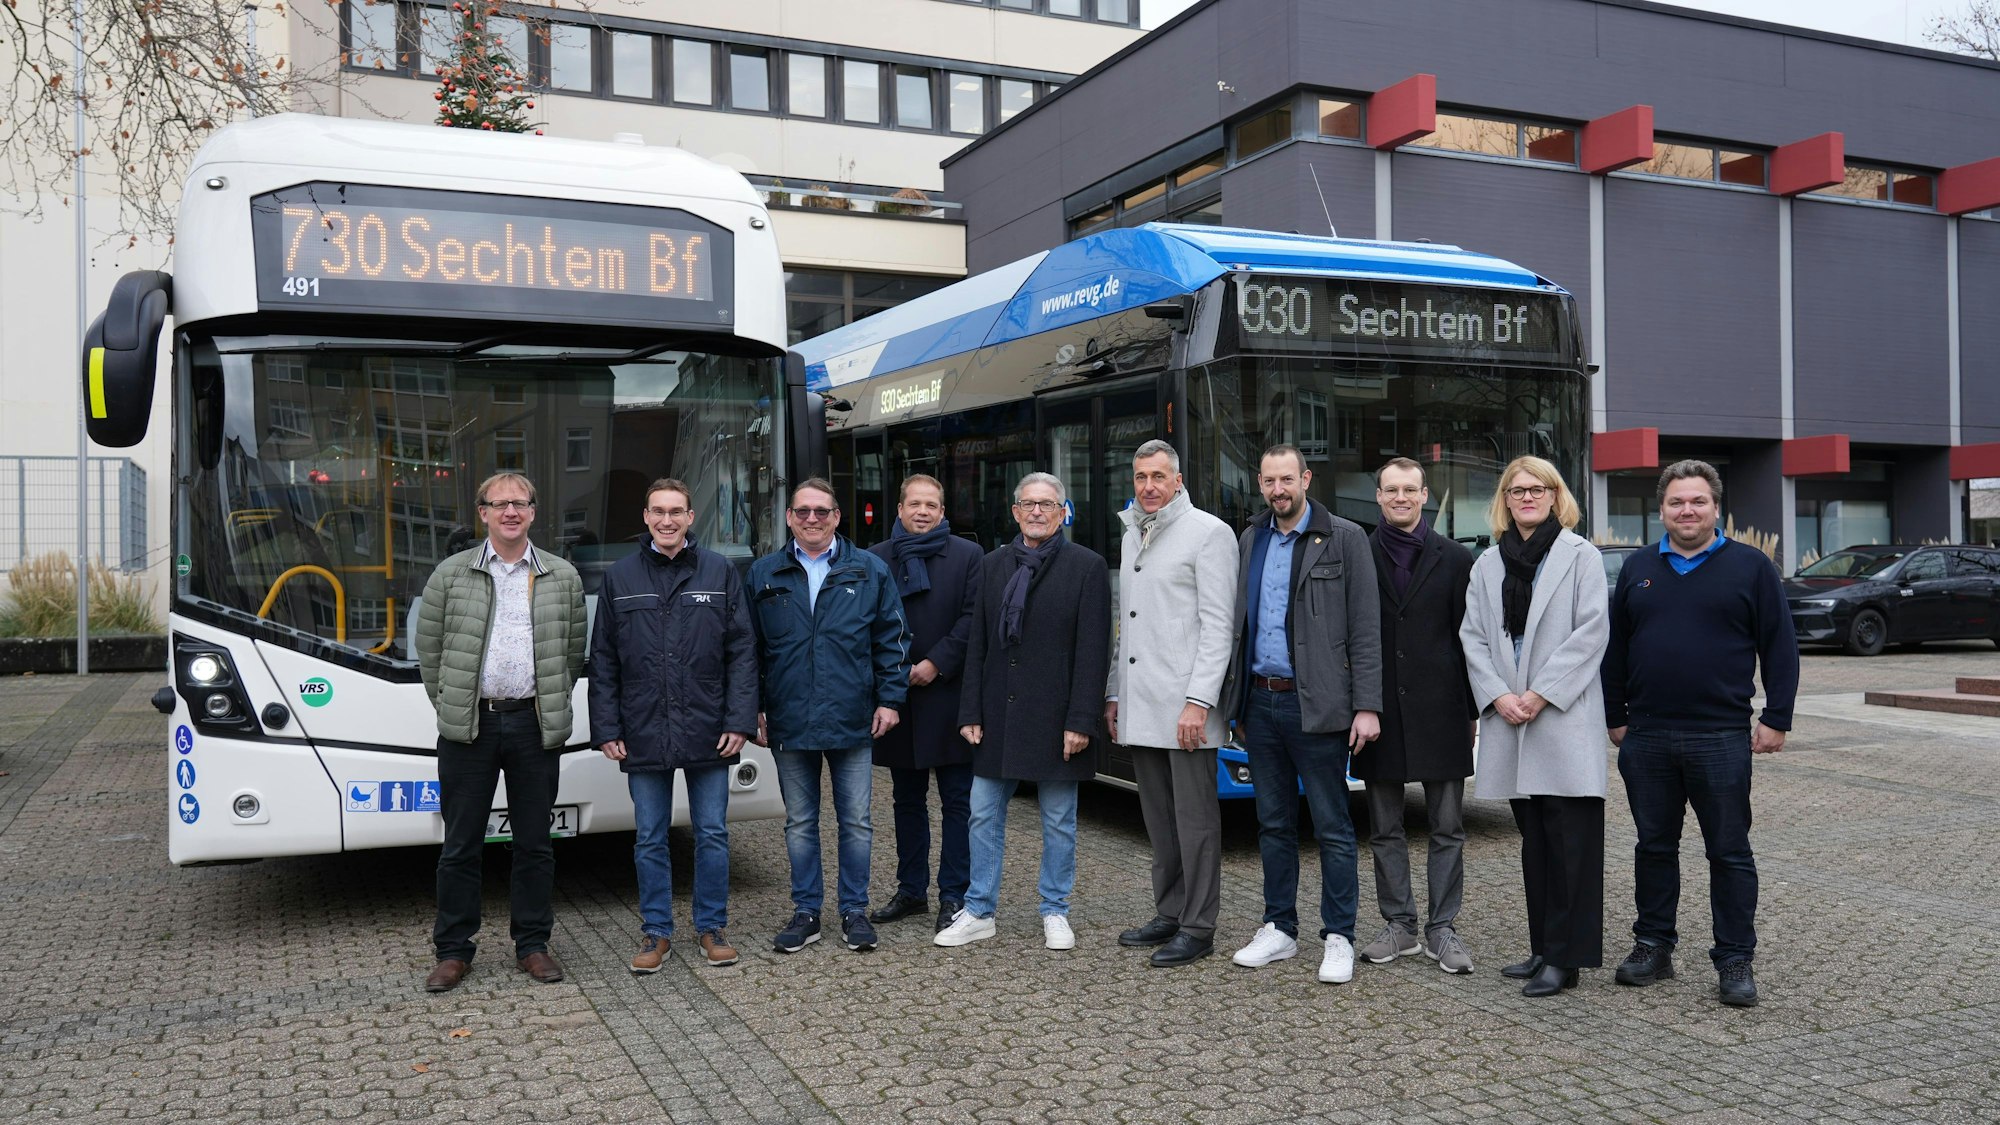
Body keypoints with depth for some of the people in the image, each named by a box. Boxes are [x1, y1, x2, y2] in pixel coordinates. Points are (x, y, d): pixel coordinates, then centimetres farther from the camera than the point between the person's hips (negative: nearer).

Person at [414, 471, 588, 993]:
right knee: (461, 845, 5)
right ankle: (453, 950, 16)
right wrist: (450, 706, 5)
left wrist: (551, 705, 8)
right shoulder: (451, 574, 4)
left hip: (535, 726, 1)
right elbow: (428, 648, 7)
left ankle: (533, 944, 19)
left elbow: (574, 651, 12)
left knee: (534, 842, 8)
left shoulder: (562, 577, 6)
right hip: (469, 726, -1)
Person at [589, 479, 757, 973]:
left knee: (712, 834, 8)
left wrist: (739, 720, -6)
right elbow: (603, 662, 6)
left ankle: (711, 927, 21)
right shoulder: (619, 578, 5)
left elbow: (742, 651, 1)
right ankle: (656, 931, 21)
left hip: (707, 734, -1)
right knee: (650, 840, 9)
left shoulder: (720, 573, 3)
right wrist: (606, 729, 0)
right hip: (644, 736, 1)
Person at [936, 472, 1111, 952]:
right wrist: (970, 712, 3)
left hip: (1054, 717, -4)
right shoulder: (994, 566, 9)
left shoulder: (1087, 566, -3)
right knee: (984, 815, 8)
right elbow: (977, 645, 9)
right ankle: (979, 912, 19)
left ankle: (1055, 913, 21)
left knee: (1059, 822, 7)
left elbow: (1093, 652, -8)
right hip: (998, 715, 4)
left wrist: (1080, 721, -14)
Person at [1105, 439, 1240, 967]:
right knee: (1160, 820, 13)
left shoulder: (1208, 533, -5)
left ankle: (1197, 928, 6)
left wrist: (1198, 701, -18)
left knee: (1195, 820, -1)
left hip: (1184, 706, -7)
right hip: (1140, 707, 7)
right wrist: (1113, 695, 17)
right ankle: (1168, 915, 23)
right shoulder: (1131, 536, 18)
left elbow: (1218, 625, -11)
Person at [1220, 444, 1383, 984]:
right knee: (1273, 824, 13)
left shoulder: (1344, 539, -3)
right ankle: (1279, 929, 23)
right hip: (1259, 703, 5)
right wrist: (1238, 703, 13)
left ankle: (1338, 938, 11)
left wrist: (1367, 706, -12)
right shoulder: (1250, 541, 13)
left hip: (1315, 705, -5)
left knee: (1333, 828, 1)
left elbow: (1365, 629, -6)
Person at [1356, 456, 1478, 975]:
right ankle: (1399, 924, 20)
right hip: (1380, 712, 1)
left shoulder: (1455, 559, 4)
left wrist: (1472, 710, 1)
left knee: (1447, 830, 4)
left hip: (1439, 712, -1)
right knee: (1385, 830, 9)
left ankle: (1442, 930, 14)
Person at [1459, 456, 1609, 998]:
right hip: (1508, 721, 5)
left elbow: (1591, 632, -8)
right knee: (1533, 840, 11)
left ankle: (1566, 957, 2)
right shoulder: (1487, 565, 14)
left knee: (1570, 841, -4)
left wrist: (1541, 694, -13)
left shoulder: (1580, 556, 0)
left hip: (1564, 719, -5)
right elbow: (1473, 636, 9)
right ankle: (1543, 947, 20)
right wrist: (1498, 695, -6)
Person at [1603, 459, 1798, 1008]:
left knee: (1730, 853, 3)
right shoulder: (1638, 570, 10)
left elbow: (1780, 648, 0)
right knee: (1654, 846, 12)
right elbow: (1615, 650, 13)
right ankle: (1653, 946, 23)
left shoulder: (1749, 566, 1)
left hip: (1722, 737, -3)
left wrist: (1776, 718, -5)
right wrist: (1615, 716, 10)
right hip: (1646, 738, 3)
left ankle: (1735, 962, 10)